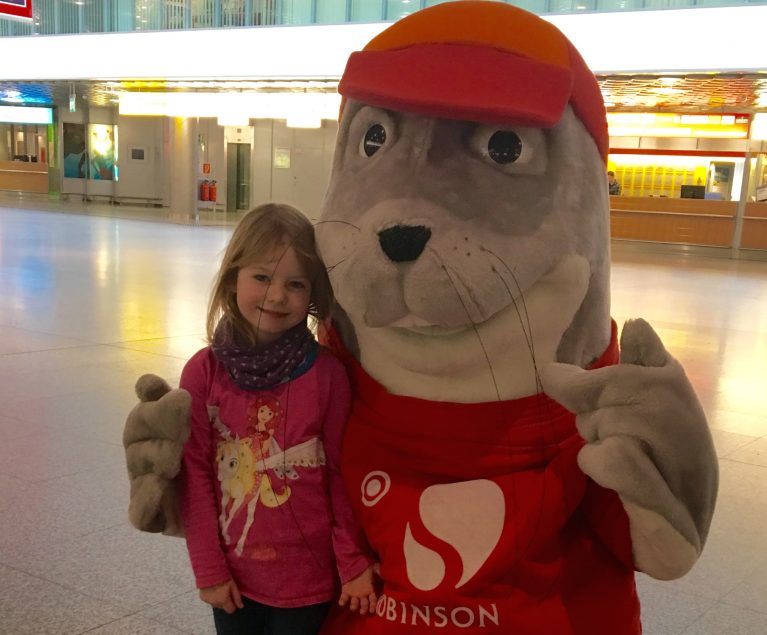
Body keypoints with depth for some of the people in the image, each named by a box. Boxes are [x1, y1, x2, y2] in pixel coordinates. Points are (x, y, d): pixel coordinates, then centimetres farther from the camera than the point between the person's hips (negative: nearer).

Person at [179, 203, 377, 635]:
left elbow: (341, 473, -5)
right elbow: (195, 474, -4)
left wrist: (355, 562, -2)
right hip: (234, 578, 1)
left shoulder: (327, 374, -12)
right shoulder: (203, 372, -9)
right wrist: (209, 569, -2)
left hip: (309, 581, -1)